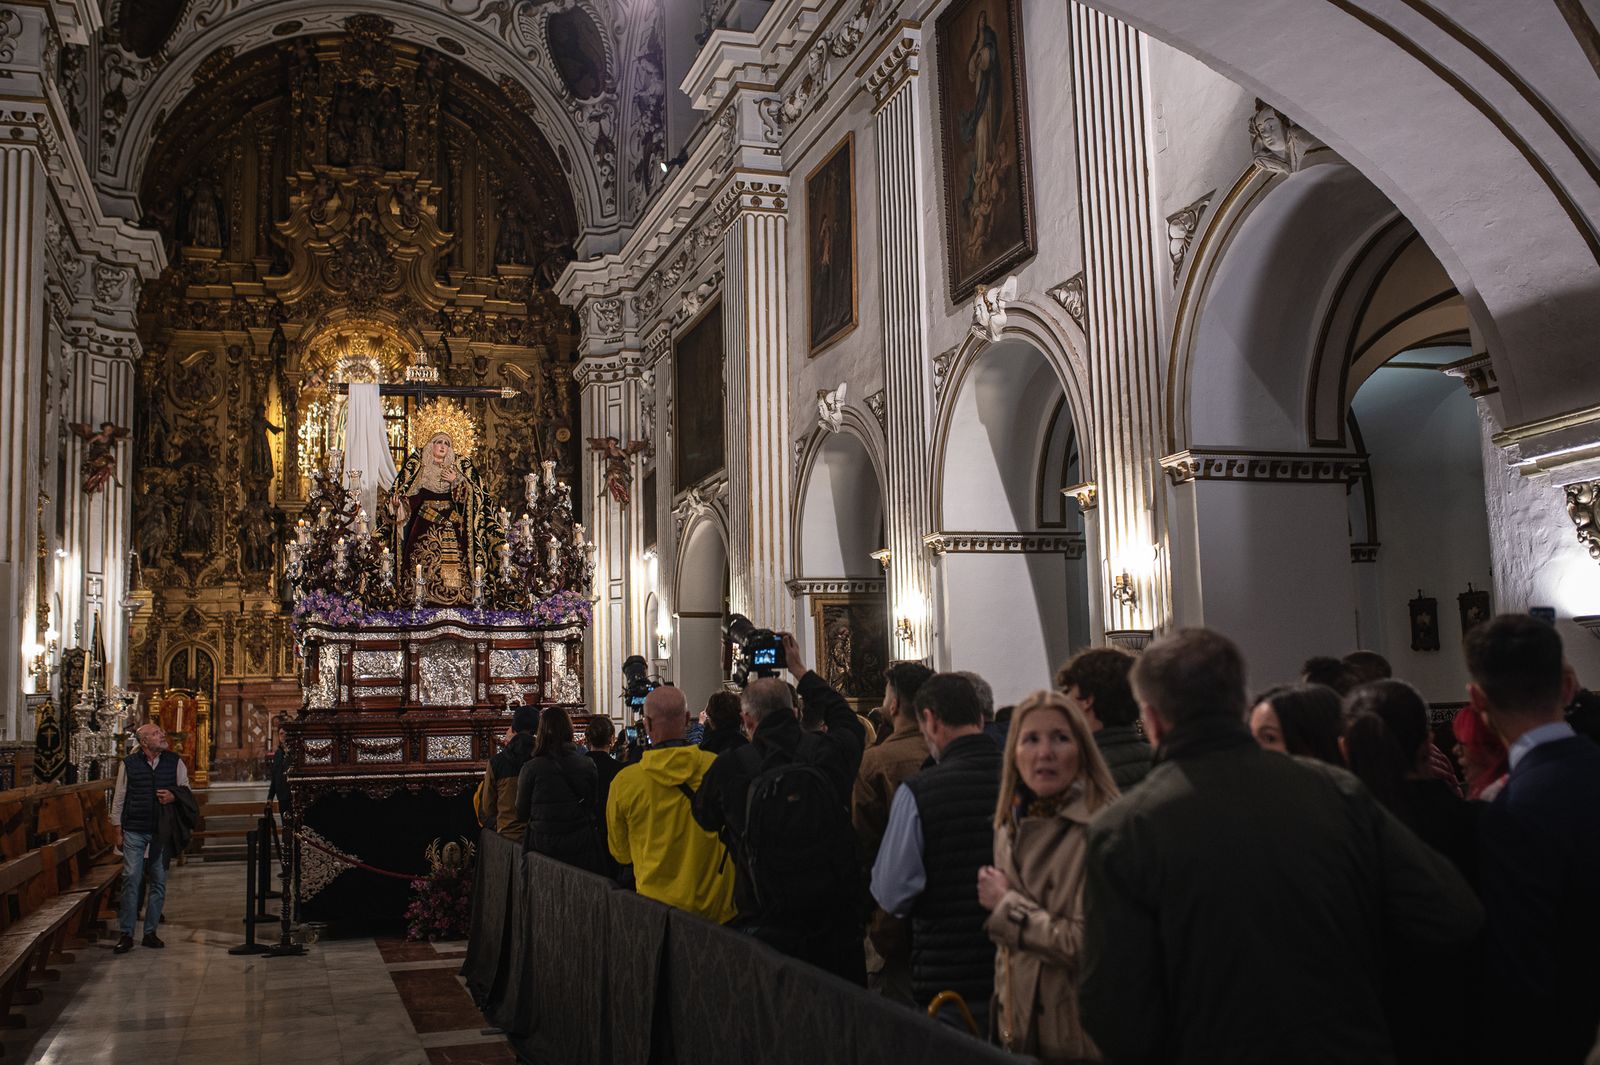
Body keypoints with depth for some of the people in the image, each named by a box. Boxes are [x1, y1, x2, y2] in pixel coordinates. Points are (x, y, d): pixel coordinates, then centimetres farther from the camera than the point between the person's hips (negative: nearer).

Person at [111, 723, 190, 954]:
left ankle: (150, 932, 15)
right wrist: (117, 829, 3)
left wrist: (174, 795, -8)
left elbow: (186, 788, 14)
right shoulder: (129, 764, 1)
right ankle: (126, 934, 0)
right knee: (131, 879, -7)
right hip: (135, 832, -2)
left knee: (159, 881, 5)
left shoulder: (175, 762, 5)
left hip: (162, 832, 2)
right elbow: (119, 797, 5)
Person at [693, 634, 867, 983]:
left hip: (768, 929, -1)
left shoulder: (729, 767, -11)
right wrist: (801, 670, 28)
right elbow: (849, 721, 18)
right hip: (838, 923, 1)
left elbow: (705, 818, 11)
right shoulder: (830, 751, -8)